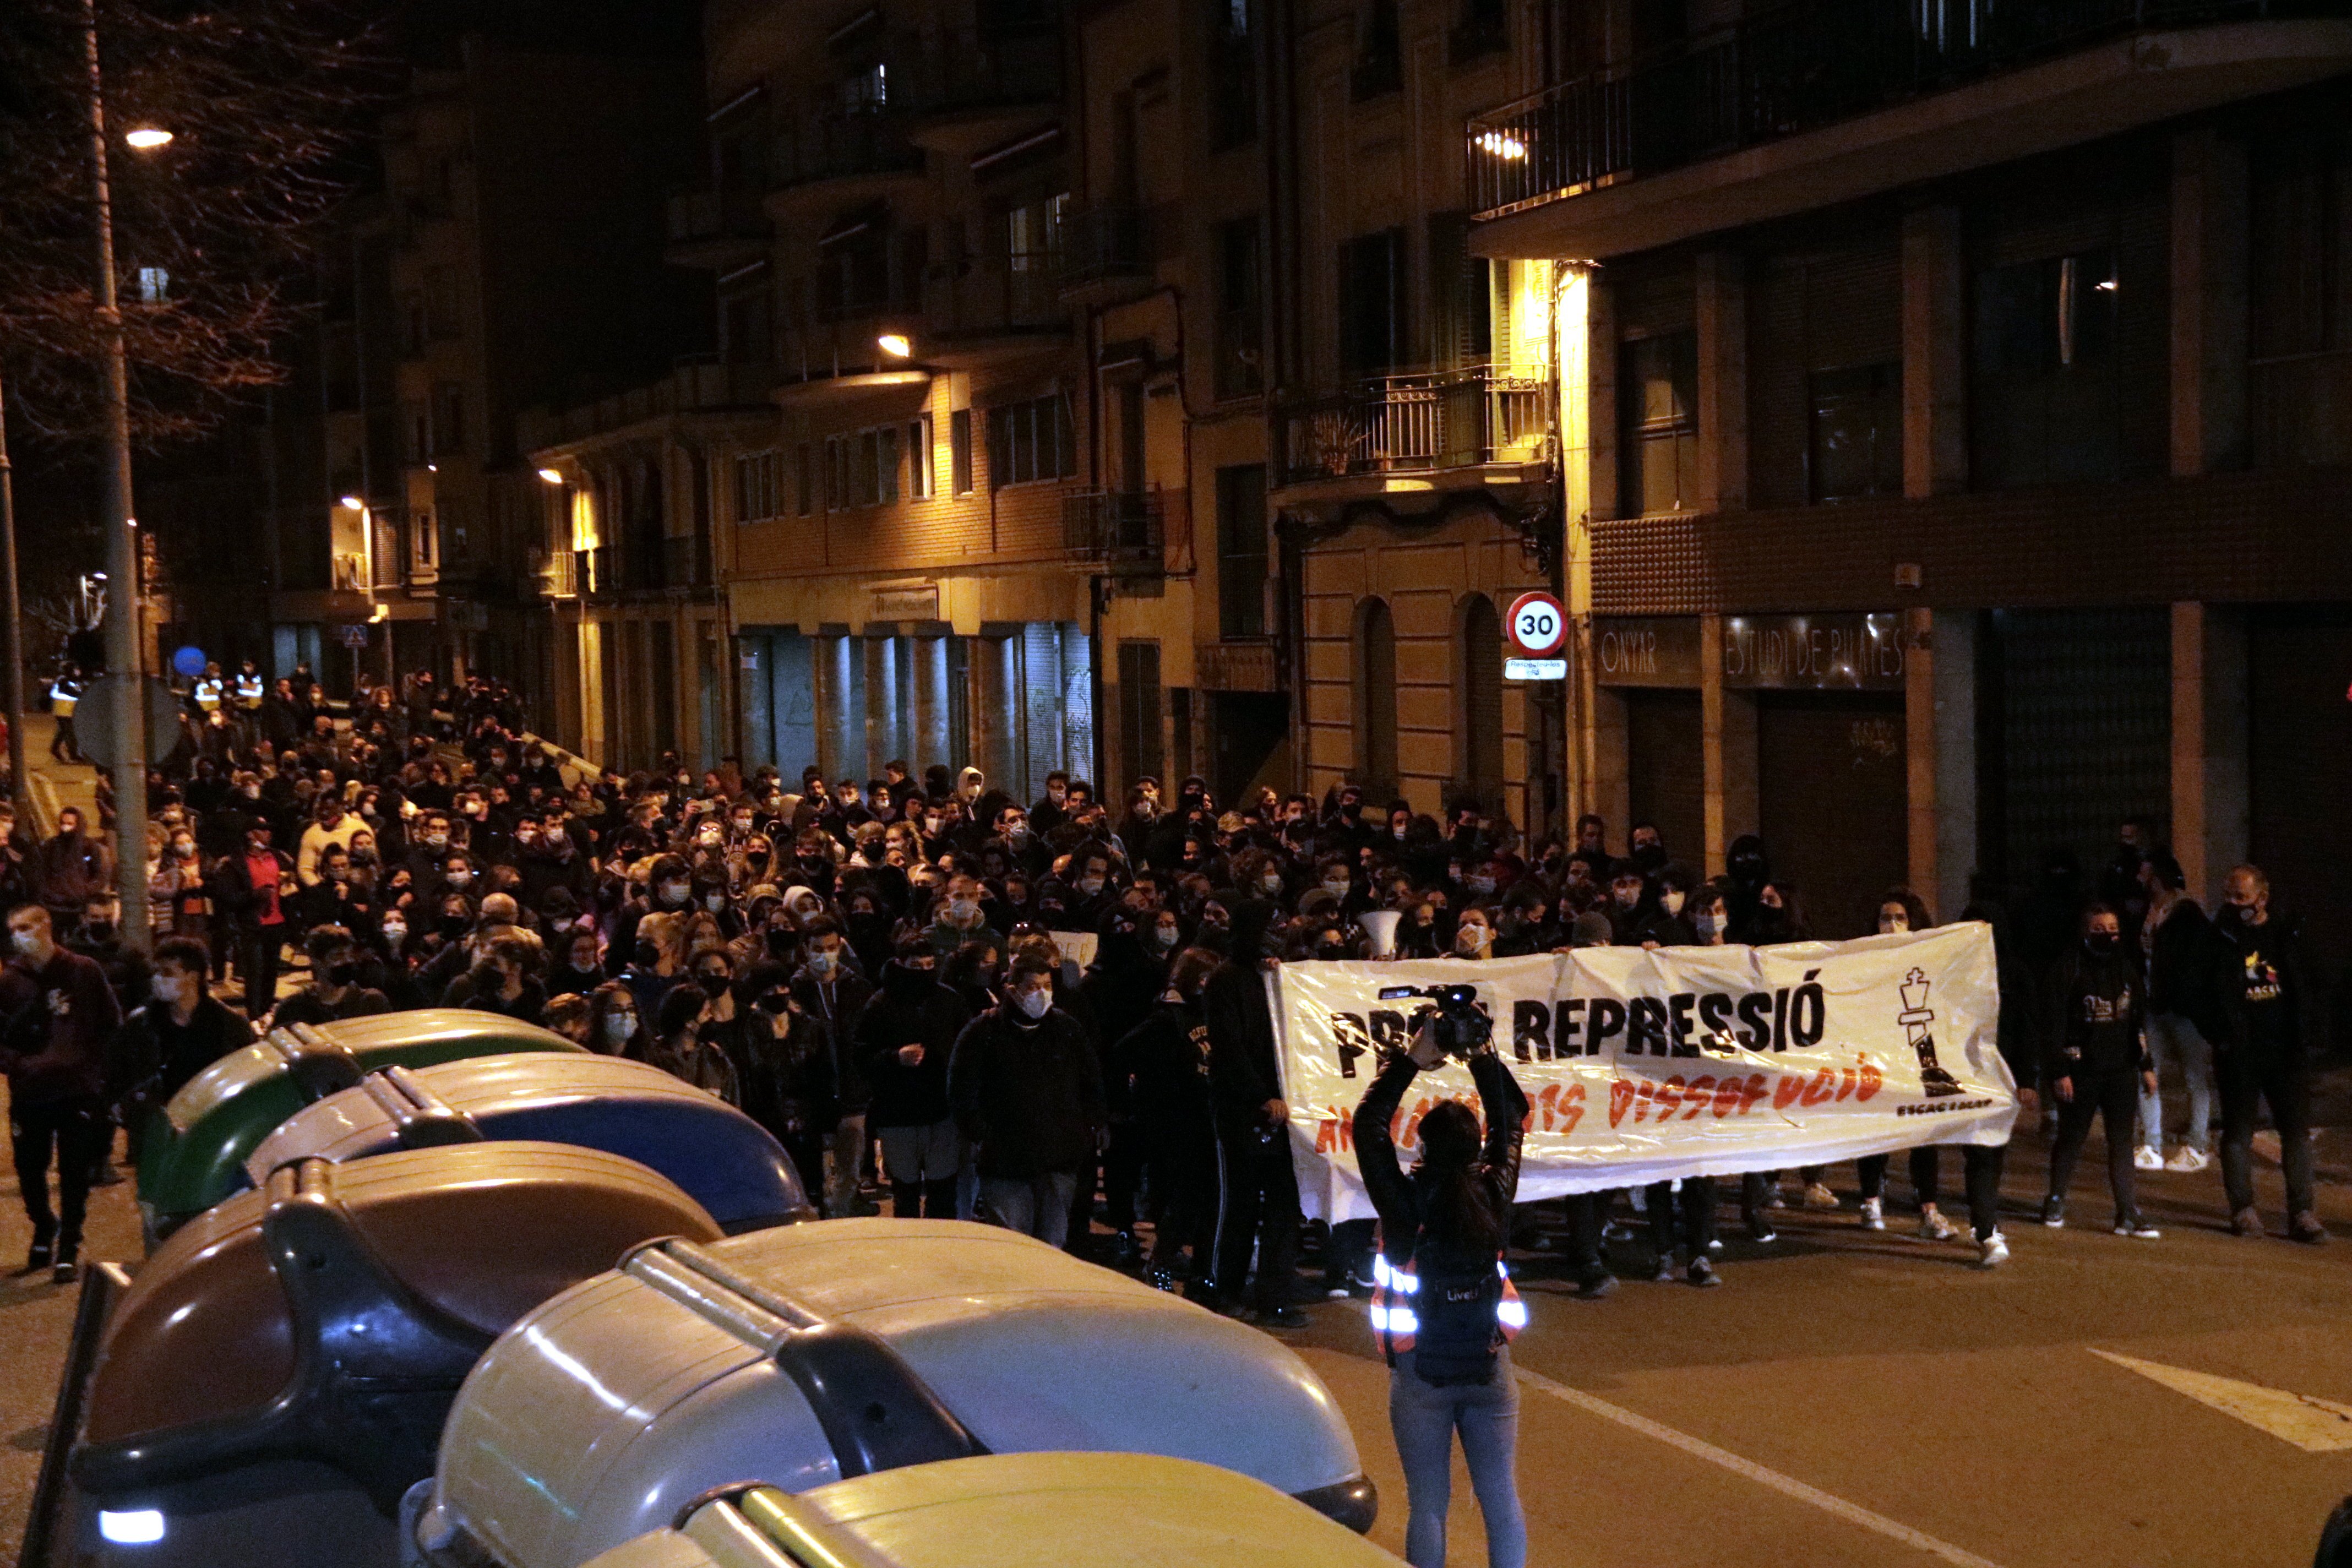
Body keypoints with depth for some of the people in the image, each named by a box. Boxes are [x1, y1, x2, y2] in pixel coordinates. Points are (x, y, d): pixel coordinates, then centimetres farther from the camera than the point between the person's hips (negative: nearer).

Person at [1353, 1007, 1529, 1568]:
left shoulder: (1408, 1202, -17)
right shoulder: (1493, 1193, -9)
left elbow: (1369, 1126, -10)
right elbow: (1509, 1119, 5)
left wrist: (1412, 1060, -9)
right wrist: (1482, 1055, 3)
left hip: (1422, 1371, -3)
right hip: (1489, 1366, 3)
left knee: (1428, 1505, 6)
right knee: (1501, 1499, 12)